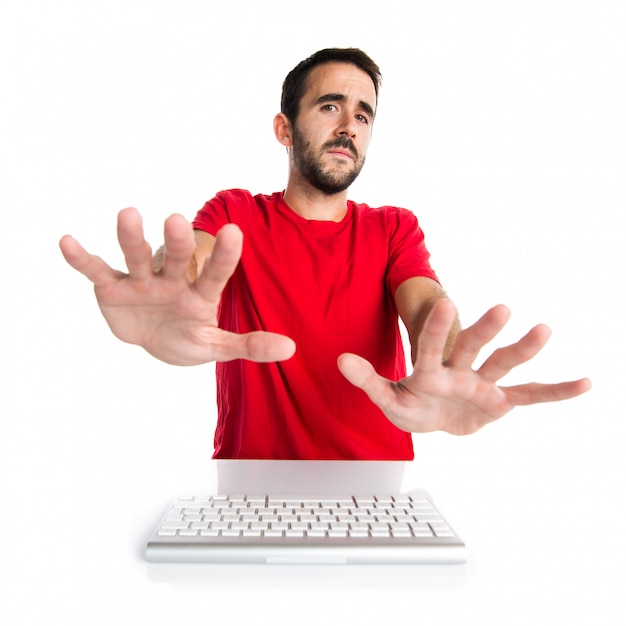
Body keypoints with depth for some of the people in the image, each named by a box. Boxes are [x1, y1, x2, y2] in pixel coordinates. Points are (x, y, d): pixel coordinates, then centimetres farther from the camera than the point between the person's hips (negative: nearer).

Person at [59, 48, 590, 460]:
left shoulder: (394, 229, 6)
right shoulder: (233, 216, 3)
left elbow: (427, 306, -12)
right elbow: (187, 264, -17)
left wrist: (439, 378, -35)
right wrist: (168, 316, -42)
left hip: (376, 482, 2)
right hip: (250, 479, -1)